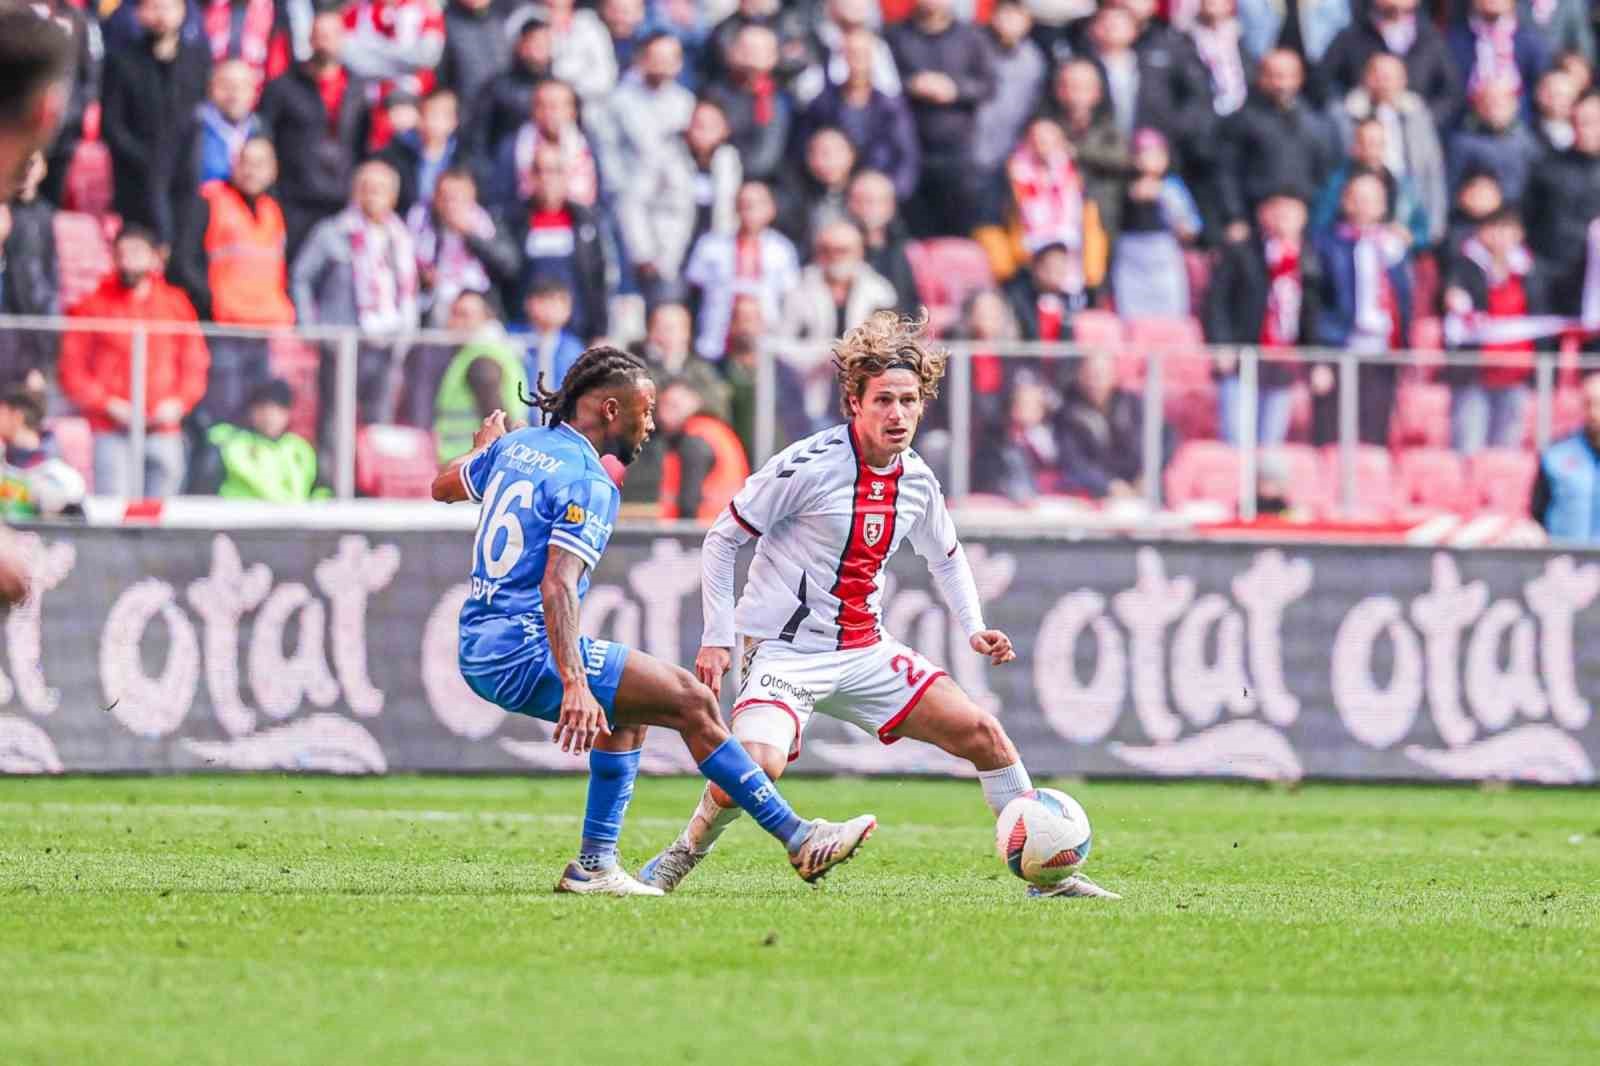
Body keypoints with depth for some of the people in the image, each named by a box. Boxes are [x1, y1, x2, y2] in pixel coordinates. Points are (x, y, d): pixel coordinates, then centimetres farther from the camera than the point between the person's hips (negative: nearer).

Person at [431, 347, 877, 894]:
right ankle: (799, 839, -3)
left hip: (478, 653, 10)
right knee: (692, 701, -7)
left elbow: (443, 486, 28)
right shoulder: (589, 484, -14)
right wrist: (574, 684, -34)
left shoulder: (515, 444, 11)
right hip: (526, 652, -10)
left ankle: (594, 865, 22)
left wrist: (484, 448, 48)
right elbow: (556, 587, -26)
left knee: (627, 711, 27)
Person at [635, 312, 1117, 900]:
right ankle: (680, 858, -6)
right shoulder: (808, 466, -16)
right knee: (758, 764, -32)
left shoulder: (918, 481, 4)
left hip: (866, 652, 6)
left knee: (982, 732, 1)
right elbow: (721, 539, -7)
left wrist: (974, 627, 9)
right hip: (786, 649, -6)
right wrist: (717, 637, -11)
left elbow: (946, 558, 25)